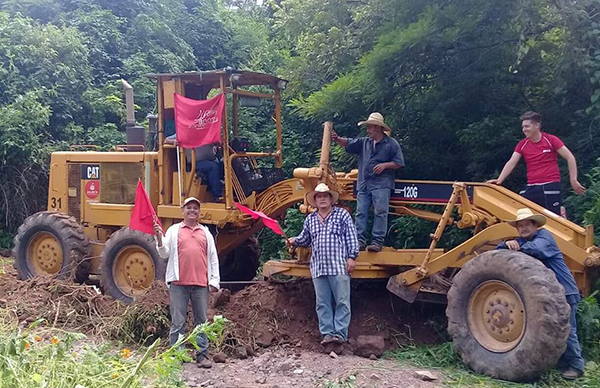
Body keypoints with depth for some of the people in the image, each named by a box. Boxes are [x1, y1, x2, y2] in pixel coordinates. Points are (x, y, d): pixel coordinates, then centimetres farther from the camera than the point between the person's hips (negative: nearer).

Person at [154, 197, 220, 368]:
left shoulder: (206, 232, 14)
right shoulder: (174, 230, 9)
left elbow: (213, 258, 13)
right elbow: (164, 253, 4)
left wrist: (214, 281, 7)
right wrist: (159, 238, -14)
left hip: (201, 283, 2)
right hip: (179, 283, -2)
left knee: (202, 321, 6)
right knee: (178, 321, 1)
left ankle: (202, 354, 12)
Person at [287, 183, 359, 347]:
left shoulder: (342, 215, 3)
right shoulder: (310, 219, 15)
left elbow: (351, 238, 0)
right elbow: (305, 239, 24)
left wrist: (352, 257, -7)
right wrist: (294, 241, 4)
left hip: (339, 266, -4)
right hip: (318, 268, 4)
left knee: (342, 301, -4)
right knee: (323, 304, 5)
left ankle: (340, 333, -1)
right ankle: (327, 333, 10)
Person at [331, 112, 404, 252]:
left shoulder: (391, 144, 2)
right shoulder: (364, 142, 16)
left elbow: (399, 163, 1)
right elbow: (348, 143, 8)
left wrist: (384, 165, -11)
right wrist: (337, 139, -10)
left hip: (381, 184, -5)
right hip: (364, 184, 5)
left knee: (380, 212, -10)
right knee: (360, 213, 0)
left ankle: (378, 241, -9)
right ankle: (359, 240, 1)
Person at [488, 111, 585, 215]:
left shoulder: (551, 140, -4)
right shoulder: (522, 144, 8)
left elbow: (570, 158, -3)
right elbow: (511, 163, 3)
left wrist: (573, 180, -7)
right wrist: (499, 180, -10)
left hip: (551, 187, -4)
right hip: (531, 188, 4)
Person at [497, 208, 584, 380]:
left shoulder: (544, 235, -13)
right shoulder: (521, 241, 10)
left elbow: (536, 249, -35)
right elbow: (498, 251, 3)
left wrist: (518, 247, -18)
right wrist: (508, 244, -19)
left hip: (564, 291, -8)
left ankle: (576, 367, 9)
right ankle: (563, 363, 25)